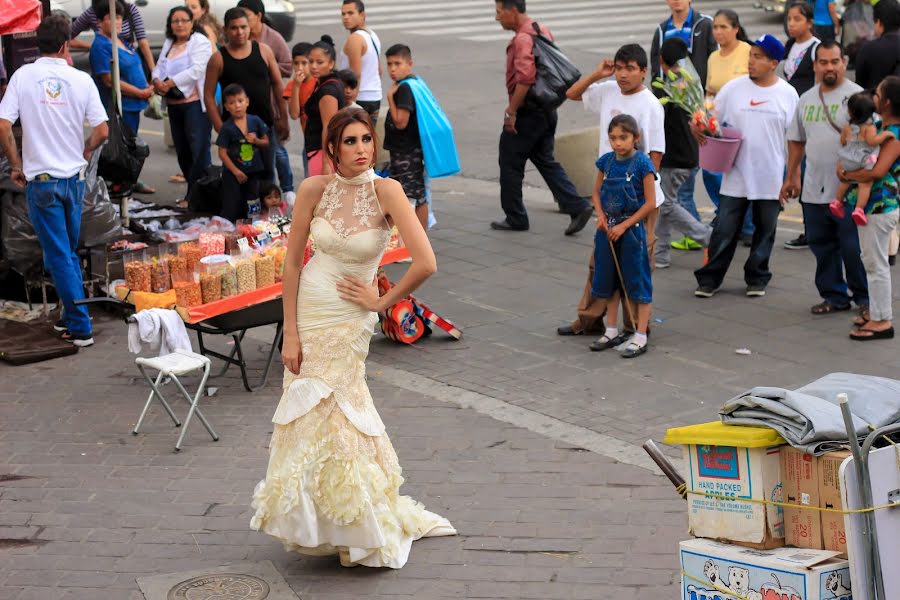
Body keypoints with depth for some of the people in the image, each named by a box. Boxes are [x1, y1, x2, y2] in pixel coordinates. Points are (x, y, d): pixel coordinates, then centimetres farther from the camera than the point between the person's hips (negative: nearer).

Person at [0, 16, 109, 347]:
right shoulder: (81, 80, -3)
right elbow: (102, 131, -3)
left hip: (41, 180, -3)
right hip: (74, 178, 3)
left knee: (58, 255, 1)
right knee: (69, 251, 20)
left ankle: (80, 327, 0)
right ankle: (73, 316, 26)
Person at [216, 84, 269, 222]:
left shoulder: (255, 121, -3)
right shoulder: (226, 128, -12)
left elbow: (266, 142, 7)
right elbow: (222, 153, -11)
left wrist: (256, 140, -15)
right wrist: (236, 171, -14)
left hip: (253, 171, 3)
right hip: (233, 172, -3)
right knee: (231, 208, 0)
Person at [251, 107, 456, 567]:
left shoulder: (385, 191, -16)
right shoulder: (314, 189, -6)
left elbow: (426, 263, -22)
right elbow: (292, 263, -1)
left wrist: (382, 301, -10)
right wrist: (290, 333, -6)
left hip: (348, 322, -3)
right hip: (307, 313, 3)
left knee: (329, 418, 1)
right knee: (309, 416, 9)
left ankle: (364, 533, 20)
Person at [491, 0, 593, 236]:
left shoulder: (523, 39, -20)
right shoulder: (543, 31, 12)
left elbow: (525, 78, -30)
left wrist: (511, 111, -24)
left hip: (526, 113, -9)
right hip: (547, 110, 9)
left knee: (510, 164, 5)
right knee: (545, 160, 14)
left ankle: (515, 218, 14)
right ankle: (578, 207, 3)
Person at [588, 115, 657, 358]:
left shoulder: (642, 163, -13)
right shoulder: (606, 161, 3)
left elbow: (650, 202, -13)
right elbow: (597, 193, 13)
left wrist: (624, 226, -15)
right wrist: (601, 216, -6)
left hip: (632, 228, -6)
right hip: (608, 228, 6)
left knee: (637, 281, 0)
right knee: (609, 279, 14)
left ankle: (640, 337, 6)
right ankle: (612, 332, 27)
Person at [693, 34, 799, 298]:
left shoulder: (787, 94, 0)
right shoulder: (733, 88, 0)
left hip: (771, 179, 0)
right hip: (736, 177, 0)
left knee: (765, 231, 11)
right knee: (724, 231, 1)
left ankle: (757, 278, 25)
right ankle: (709, 279, 11)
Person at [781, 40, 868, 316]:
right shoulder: (807, 99, 13)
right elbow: (797, 140, 22)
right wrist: (791, 177, 22)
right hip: (814, 190, 6)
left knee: (853, 247, -2)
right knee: (822, 245, 11)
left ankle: (863, 296, 13)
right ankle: (834, 296, 22)